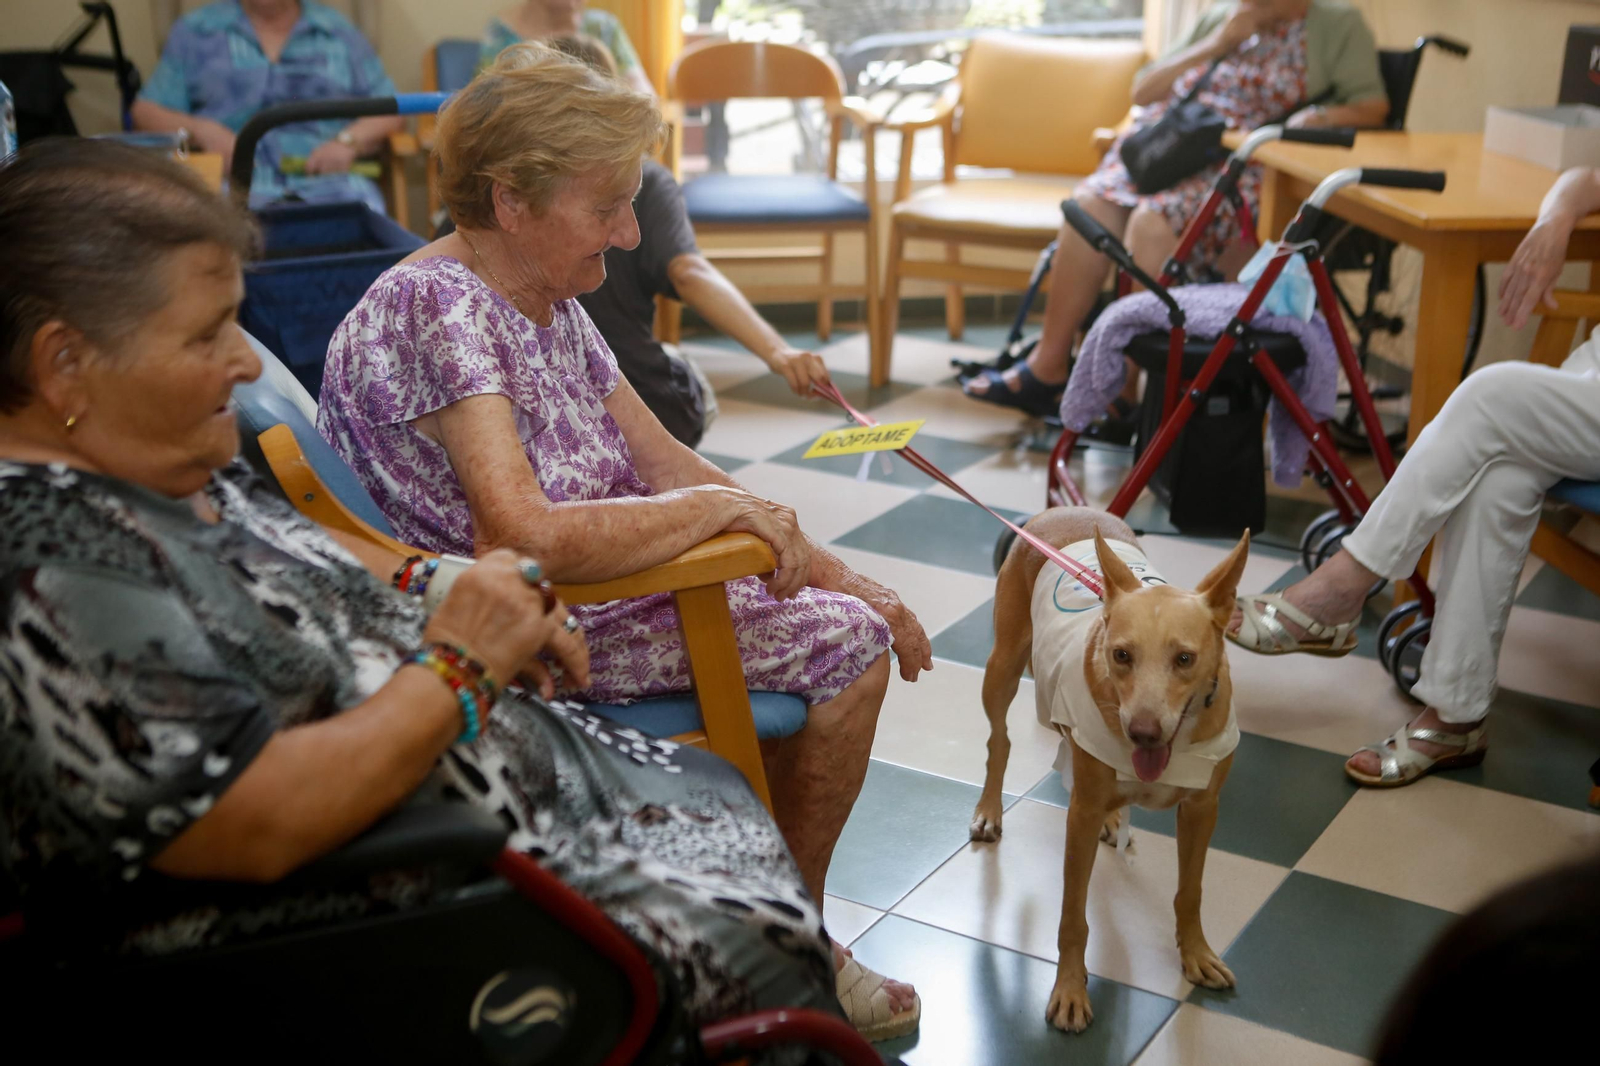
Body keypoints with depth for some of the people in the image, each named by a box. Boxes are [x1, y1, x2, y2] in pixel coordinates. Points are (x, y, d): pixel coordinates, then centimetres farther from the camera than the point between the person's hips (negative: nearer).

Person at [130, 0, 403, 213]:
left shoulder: (339, 32, 19)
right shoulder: (194, 32, 17)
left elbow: (389, 110, 15)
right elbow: (146, 111, 13)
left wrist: (348, 142, -7)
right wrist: (201, 130, -8)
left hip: (327, 182, 1)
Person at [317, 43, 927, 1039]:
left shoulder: (550, 302, 5)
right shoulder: (434, 306, -25)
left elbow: (665, 465, 8)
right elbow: (525, 537, -36)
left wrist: (842, 576, 2)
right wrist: (726, 505, -22)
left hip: (599, 585, 10)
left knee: (851, 618, 15)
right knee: (847, 645, -6)